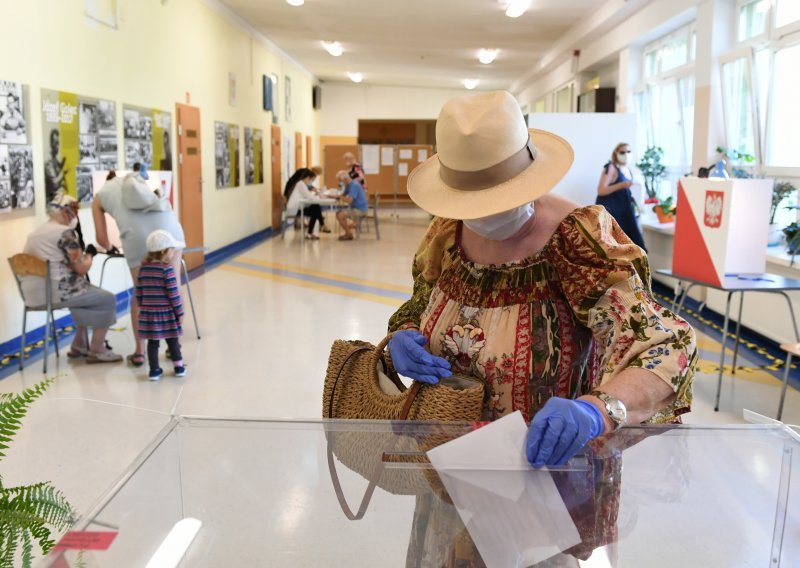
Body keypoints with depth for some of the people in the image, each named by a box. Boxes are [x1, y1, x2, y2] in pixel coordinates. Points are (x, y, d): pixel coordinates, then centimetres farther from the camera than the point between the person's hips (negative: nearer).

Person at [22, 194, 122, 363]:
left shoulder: (34, 233, 16)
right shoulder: (65, 232, -11)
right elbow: (81, 269, -11)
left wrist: (81, 260, 22)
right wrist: (88, 258, 9)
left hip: (34, 293, 9)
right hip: (57, 292, -9)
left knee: (88, 293, 29)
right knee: (107, 299, 5)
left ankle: (79, 345, 29)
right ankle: (97, 351, 6)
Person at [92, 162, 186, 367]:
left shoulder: (99, 197, 27)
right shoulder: (136, 177, 36)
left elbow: (101, 238, 25)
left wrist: (110, 248, 46)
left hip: (137, 236, -2)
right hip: (169, 227, 2)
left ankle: (139, 352, 15)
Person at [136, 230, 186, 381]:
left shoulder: (143, 268, 3)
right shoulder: (167, 269, -14)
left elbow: (138, 292, 7)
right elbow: (173, 293, -14)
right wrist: (180, 312, -6)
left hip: (148, 312, 4)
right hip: (166, 312, -4)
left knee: (153, 341, 9)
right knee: (172, 340, 11)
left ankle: (155, 370, 12)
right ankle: (179, 367, 20)